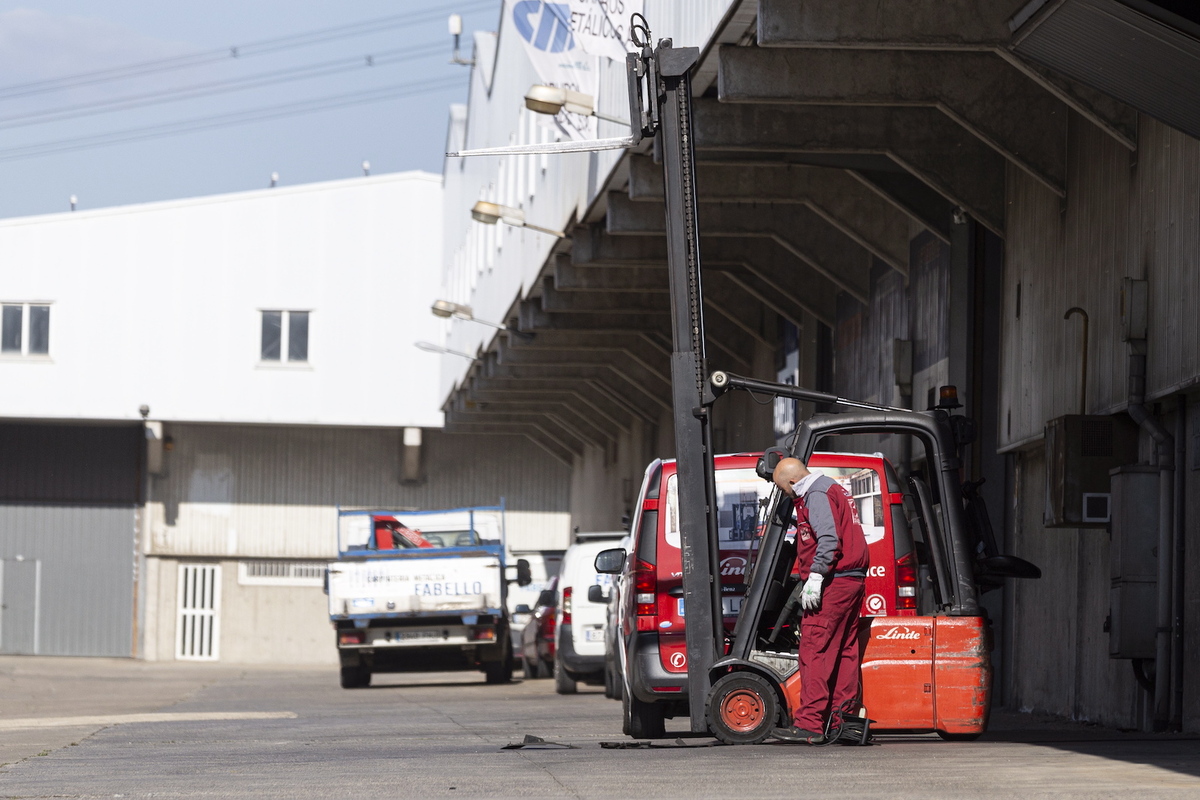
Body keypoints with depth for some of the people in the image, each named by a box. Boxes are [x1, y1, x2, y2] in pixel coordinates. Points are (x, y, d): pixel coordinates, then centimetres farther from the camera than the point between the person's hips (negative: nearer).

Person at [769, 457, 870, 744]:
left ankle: (810, 725, -13)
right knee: (844, 651, 10)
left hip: (832, 581, -10)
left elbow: (828, 539, -22)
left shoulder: (816, 495, -10)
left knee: (813, 651, -10)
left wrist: (815, 577, -23)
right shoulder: (835, 489, 21)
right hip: (853, 580, 11)